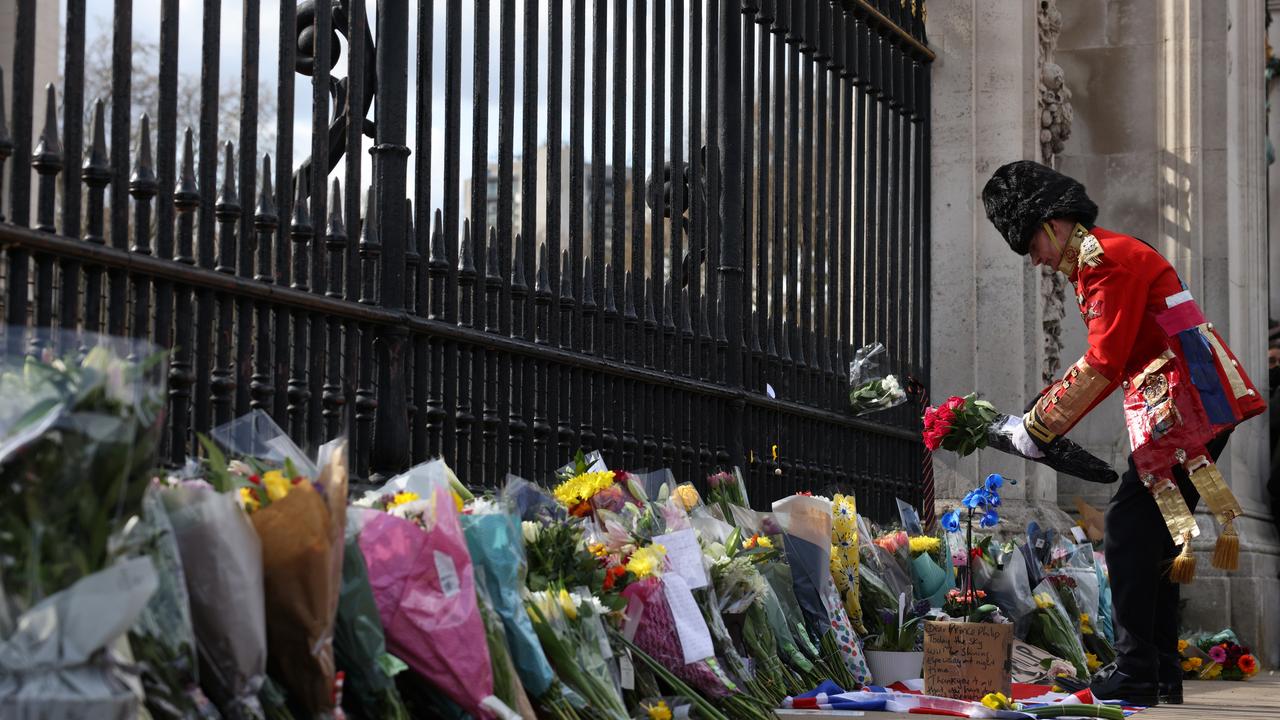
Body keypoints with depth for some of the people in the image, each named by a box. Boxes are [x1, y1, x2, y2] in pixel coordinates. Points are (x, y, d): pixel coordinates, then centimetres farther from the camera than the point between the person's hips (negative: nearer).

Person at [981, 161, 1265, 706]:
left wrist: (1040, 428, -12)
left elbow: (1103, 365, -18)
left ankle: (1136, 675, -10)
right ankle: (1161, 674, 15)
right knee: (1151, 533, 11)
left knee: (1130, 527, -11)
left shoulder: (1106, 257, -11)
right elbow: (1111, 364, 23)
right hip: (1188, 409, 10)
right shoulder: (1091, 265, 22)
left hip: (1188, 404, -10)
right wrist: (1049, 418, 14)